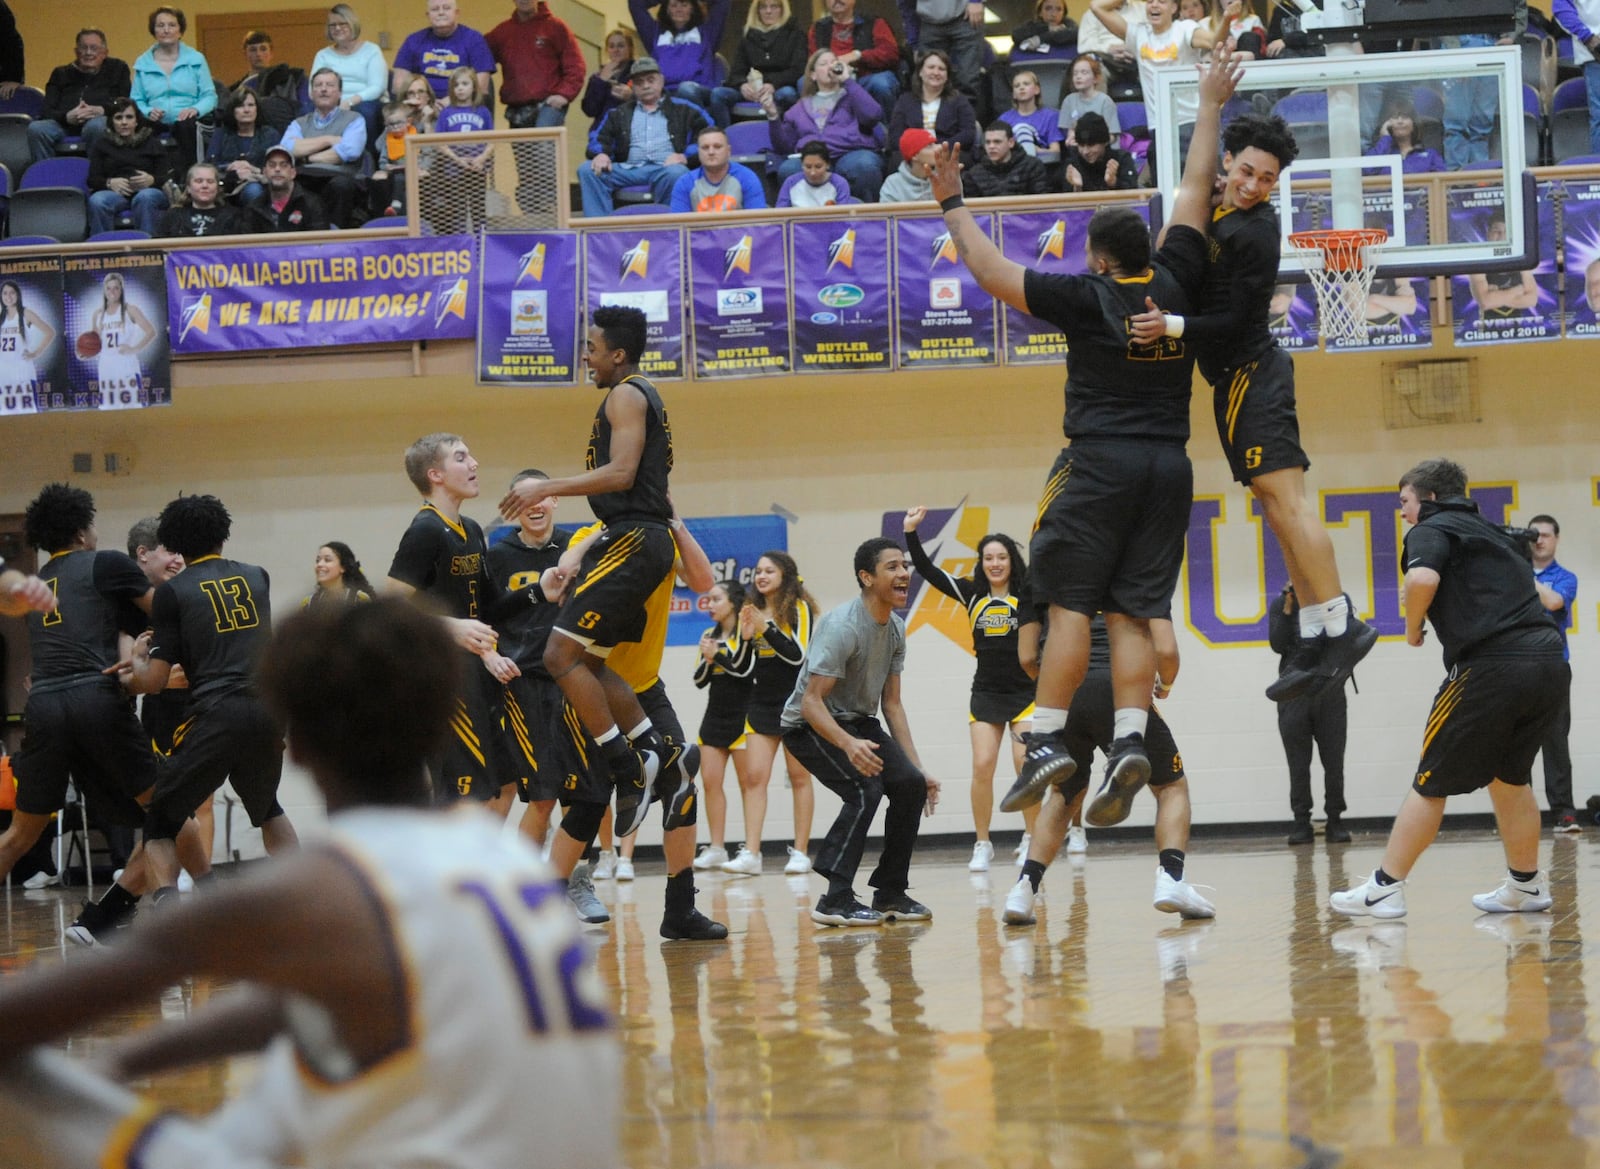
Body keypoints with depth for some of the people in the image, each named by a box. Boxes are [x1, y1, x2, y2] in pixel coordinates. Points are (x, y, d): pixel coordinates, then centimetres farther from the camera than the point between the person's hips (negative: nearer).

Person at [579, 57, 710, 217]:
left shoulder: (682, 109, 21)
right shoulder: (619, 113, 30)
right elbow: (599, 139, 18)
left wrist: (685, 156, -10)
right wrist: (601, 154, -7)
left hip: (665, 168, -3)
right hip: (629, 170, 3)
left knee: (676, 172, -39)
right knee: (587, 170, -23)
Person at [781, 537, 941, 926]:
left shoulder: (895, 629, 2)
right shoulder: (842, 626, -26)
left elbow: (891, 703, 10)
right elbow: (812, 701, -29)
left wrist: (916, 766, 5)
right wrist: (848, 745, -45)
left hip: (858, 722, 8)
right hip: (810, 725, -8)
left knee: (910, 785, -5)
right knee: (865, 789, -26)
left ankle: (890, 894, 6)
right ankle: (835, 901, -24)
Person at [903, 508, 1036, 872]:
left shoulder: (1028, 594, -3)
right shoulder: (973, 594, 4)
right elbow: (927, 570, 3)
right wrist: (911, 533, -6)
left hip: (1025, 692, -3)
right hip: (985, 694, 3)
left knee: (1026, 764, -10)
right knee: (982, 766, -4)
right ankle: (982, 845, 6)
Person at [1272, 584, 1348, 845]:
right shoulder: (1281, 605, 7)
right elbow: (1277, 645, -3)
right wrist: (1288, 610, -10)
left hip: (1329, 691, 0)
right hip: (1294, 694, 0)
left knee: (1334, 762, -1)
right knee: (1298, 764, 0)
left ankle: (1335, 821, 3)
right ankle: (1302, 823, 3)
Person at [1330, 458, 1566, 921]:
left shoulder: (1432, 531, 3)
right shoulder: (1493, 534, 28)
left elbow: (1423, 578, -18)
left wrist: (1413, 626, -1)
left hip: (1490, 666, -7)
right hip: (1550, 662, 7)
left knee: (1432, 782, 0)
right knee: (1509, 776, 23)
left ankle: (1384, 889, 2)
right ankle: (1527, 886, 24)